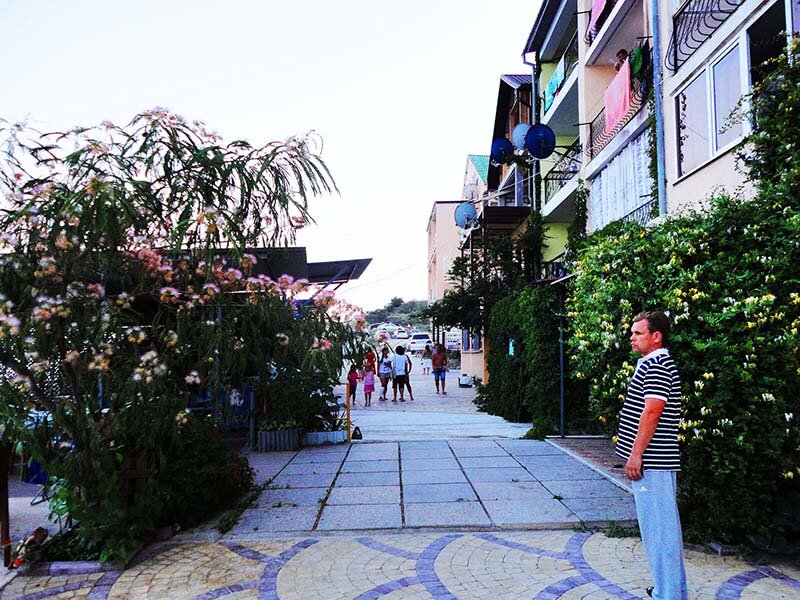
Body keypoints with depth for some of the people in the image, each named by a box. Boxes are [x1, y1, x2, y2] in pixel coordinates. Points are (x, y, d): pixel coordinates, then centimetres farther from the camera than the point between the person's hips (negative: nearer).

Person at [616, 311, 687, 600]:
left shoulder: (655, 364, -15)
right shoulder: (653, 363, 18)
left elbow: (652, 411, -22)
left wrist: (636, 454, -20)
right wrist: (636, 453, 21)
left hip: (651, 461, -11)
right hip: (657, 461, 11)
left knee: (657, 525, -3)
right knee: (664, 523, 17)